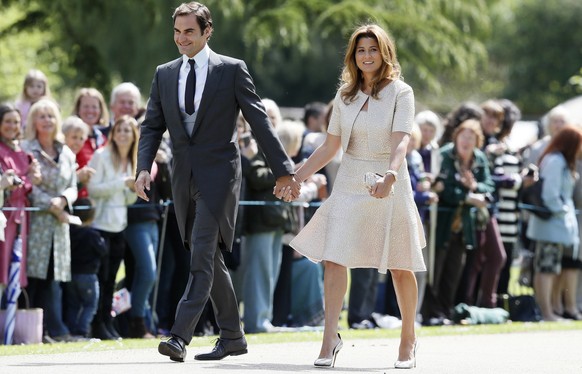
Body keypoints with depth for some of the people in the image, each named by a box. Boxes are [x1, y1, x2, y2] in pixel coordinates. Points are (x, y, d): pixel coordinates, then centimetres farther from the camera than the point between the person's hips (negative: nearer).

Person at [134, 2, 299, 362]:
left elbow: (259, 122, -3)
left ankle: (180, 336, -23)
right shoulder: (165, 74, 11)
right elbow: (152, 126, 10)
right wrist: (144, 167, -7)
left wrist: (284, 170, -6)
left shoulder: (232, 70, -2)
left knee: (202, 255, -16)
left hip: (219, 173, -5)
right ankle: (233, 336, 21)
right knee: (211, 260, 11)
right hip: (184, 177, 6)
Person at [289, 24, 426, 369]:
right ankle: (330, 339, -10)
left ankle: (408, 341, 21)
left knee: (400, 268, 5)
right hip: (349, 185, 3)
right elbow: (330, 147, 14)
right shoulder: (345, 96, 8)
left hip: (389, 185, -3)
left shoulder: (400, 93, -5)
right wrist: (297, 177, 10)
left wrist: (390, 175, -36)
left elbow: (401, 140, -19)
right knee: (334, 259, -11)